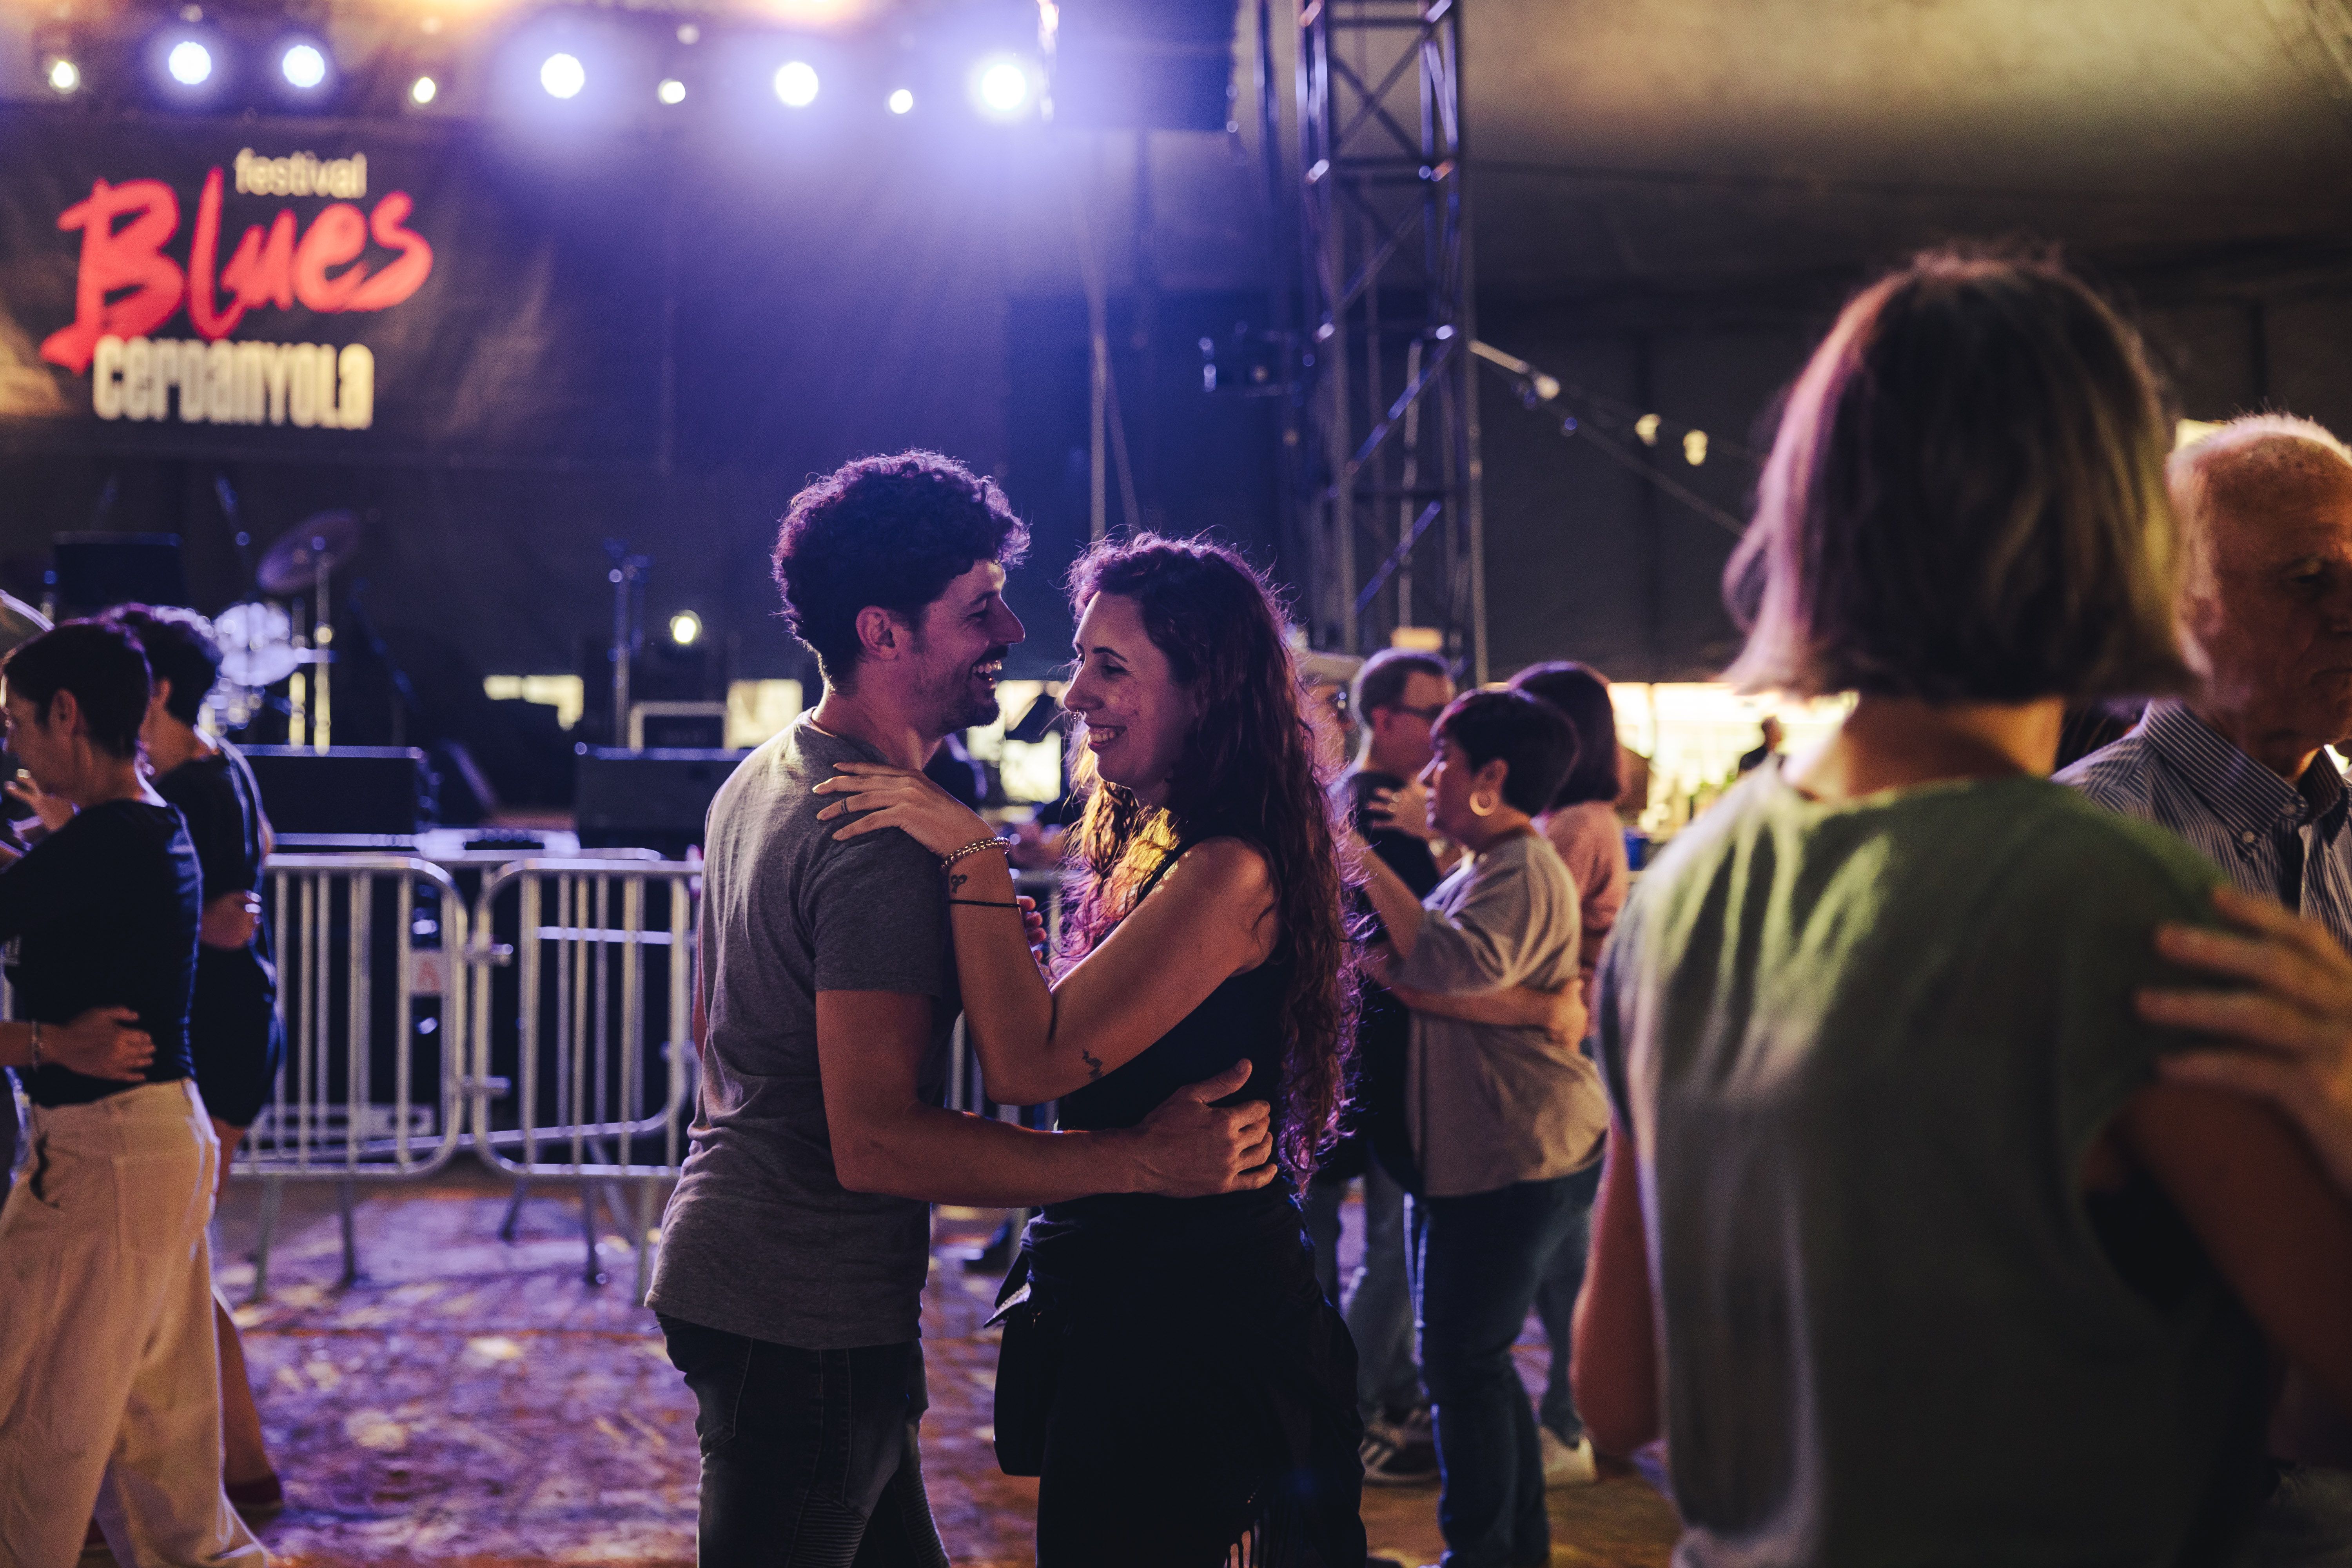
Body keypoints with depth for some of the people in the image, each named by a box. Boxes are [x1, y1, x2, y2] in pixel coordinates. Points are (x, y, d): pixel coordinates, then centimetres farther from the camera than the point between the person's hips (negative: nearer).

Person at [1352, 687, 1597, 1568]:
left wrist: (1366, 864, -27)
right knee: (1474, 1357, 16)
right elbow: (1426, 961, 22)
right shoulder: (1487, 869, 18)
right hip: (1473, 1154, 11)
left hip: (1519, 1156, -11)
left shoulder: (1524, 876, -16)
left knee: (1462, 1360, -5)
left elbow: (1455, 965, -32)